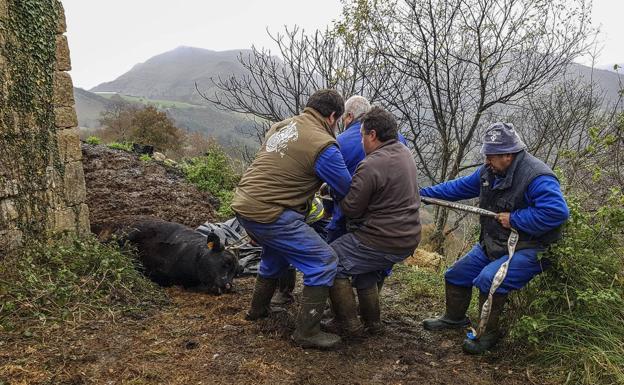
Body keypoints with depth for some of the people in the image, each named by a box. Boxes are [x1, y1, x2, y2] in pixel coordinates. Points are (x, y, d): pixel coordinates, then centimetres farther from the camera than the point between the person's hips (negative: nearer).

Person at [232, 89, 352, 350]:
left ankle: (258, 308, 48)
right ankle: (307, 332, 7)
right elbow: (348, 191, -5)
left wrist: (316, 184, 29)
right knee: (324, 262, 0)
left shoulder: (281, 126, 12)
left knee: (277, 252, 33)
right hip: (269, 214, -9)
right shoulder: (323, 145, -13)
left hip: (243, 204, 9)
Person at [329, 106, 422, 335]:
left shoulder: (371, 166, -22)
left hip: (383, 242, -9)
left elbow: (351, 209, -16)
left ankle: (350, 325, 9)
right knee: (363, 265, 29)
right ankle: (372, 322, 33)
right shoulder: (404, 153, 7)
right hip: (408, 238, 9)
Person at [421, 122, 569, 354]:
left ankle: (488, 334, -9)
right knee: (455, 275, 14)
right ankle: (455, 318, 38)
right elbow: (460, 187, 10)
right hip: (492, 245, 9)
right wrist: (424, 194, 7)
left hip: (526, 250, -9)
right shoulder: (490, 171, 0)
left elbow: (557, 211, -36)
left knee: (487, 280, -31)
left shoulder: (537, 177, -25)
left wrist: (514, 219, -29)